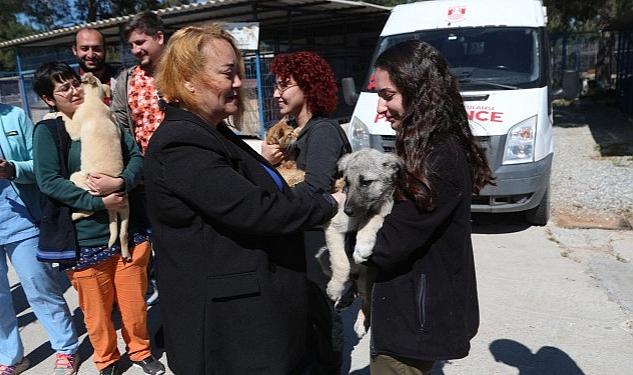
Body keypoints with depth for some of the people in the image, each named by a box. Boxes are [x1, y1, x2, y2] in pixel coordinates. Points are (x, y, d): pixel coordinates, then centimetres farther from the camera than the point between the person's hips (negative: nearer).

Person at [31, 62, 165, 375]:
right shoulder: (47, 131, -4)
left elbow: (137, 157, 1)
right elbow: (49, 181, -12)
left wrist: (120, 182, -18)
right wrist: (98, 202, -19)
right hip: (85, 238, -3)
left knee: (134, 300, 14)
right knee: (97, 307, 12)